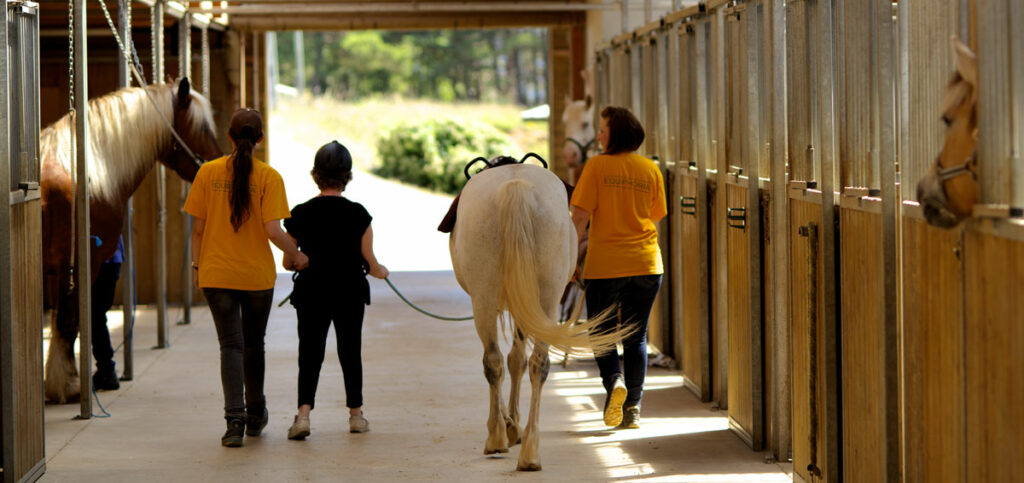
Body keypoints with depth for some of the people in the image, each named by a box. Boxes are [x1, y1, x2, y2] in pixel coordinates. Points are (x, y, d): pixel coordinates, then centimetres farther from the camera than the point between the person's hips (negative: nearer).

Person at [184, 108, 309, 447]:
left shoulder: (208, 172, -2)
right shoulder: (268, 177, -7)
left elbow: (198, 228, 0)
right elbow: (273, 230, -14)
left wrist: (197, 266, 12)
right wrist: (296, 255, 2)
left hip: (216, 274, 0)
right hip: (258, 274, 0)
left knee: (231, 345, 0)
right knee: (254, 344, 17)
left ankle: (235, 419, -15)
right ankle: (255, 416, 31)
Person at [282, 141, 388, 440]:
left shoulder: (300, 214, -5)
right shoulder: (357, 214, -9)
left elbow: (287, 262, 3)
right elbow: (369, 262, -4)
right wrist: (380, 271, 19)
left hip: (311, 292, 0)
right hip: (350, 292, 0)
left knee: (310, 353, 2)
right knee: (350, 352, 15)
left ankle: (304, 412, -19)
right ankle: (356, 414, 25)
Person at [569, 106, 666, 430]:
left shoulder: (597, 166, -8)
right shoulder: (650, 169, 3)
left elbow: (580, 216, -11)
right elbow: (656, 217, 11)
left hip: (604, 265, -3)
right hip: (646, 264, 3)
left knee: (602, 331, 12)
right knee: (636, 337, 12)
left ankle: (614, 380, -14)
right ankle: (632, 407, 10)